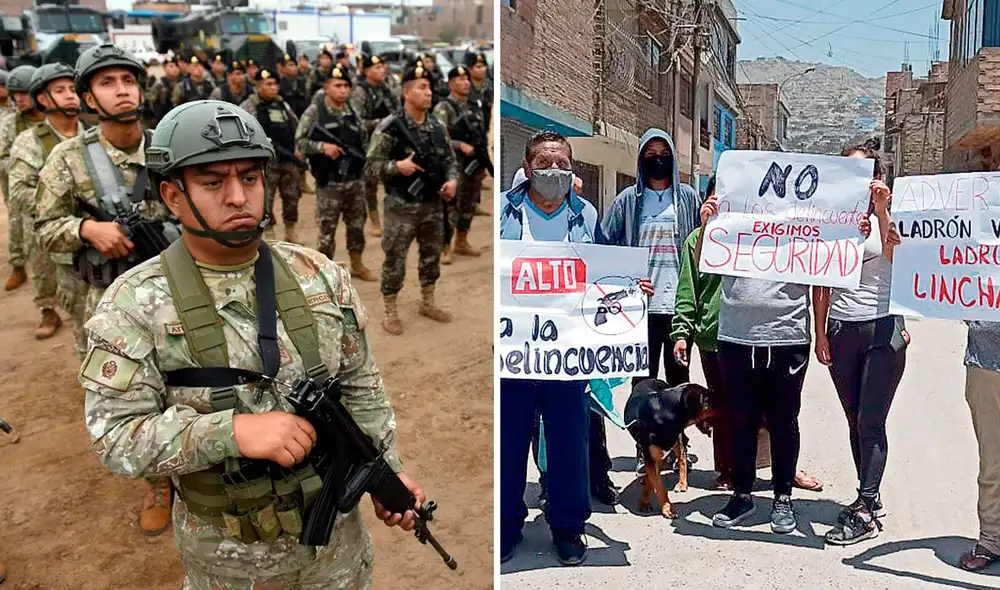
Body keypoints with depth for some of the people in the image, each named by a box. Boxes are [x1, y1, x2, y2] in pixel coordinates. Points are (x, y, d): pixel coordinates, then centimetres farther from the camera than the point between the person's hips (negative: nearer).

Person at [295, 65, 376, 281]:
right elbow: (299, 142, -7)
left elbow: (364, 142, 16)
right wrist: (322, 146, -22)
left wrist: (364, 165, 6)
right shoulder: (314, 112, -6)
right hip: (329, 182, -4)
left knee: (357, 225, 15)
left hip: (355, 180, 5)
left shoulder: (353, 113, 7)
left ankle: (357, 265, 31)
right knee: (327, 228, 4)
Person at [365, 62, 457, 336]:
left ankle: (427, 303, 35)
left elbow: (450, 160, 13)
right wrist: (397, 166, -25)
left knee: (432, 256, 17)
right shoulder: (390, 127, -12)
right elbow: (371, 165, -11)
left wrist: (452, 179, -6)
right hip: (402, 206, -5)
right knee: (395, 260, 3)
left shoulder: (439, 126, 5)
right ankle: (391, 312, 17)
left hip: (433, 204, 6)